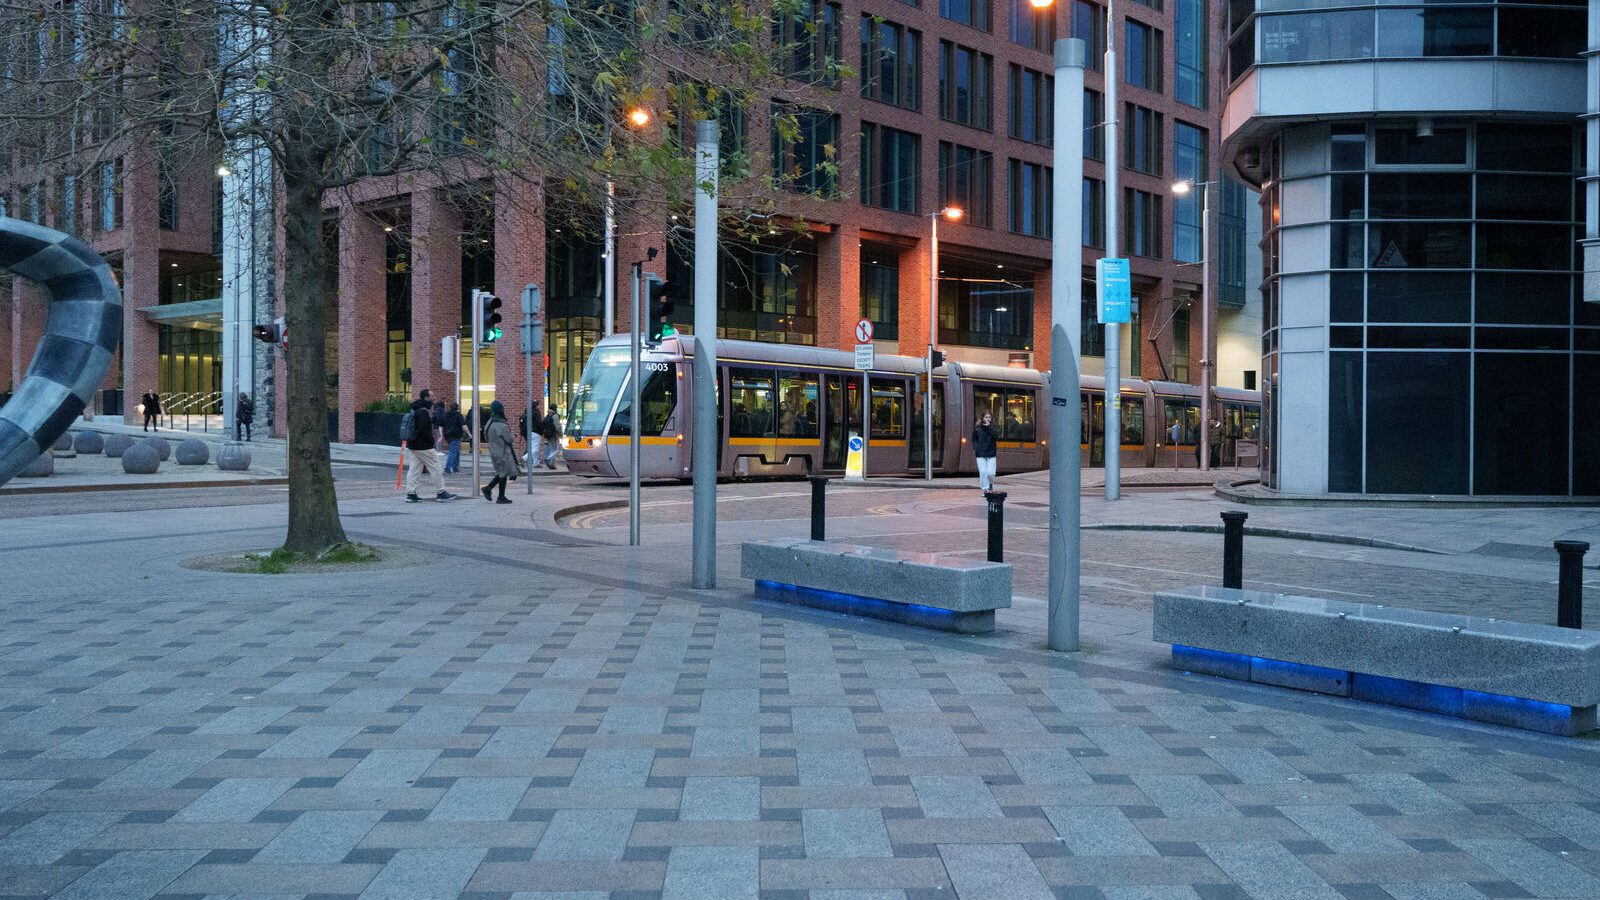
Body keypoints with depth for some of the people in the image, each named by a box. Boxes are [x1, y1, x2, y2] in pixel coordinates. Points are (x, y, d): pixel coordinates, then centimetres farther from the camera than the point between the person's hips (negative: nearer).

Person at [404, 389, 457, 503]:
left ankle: (410, 493, 6)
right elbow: (423, 430, -23)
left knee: (413, 469, 8)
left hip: (412, 446, 10)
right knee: (436, 468, -1)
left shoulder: (415, 411, 16)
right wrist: (431, 441, -13)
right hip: (423, 446, -10)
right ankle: (440, 493, 4)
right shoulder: (423, 412, -17)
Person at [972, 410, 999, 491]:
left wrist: (989, 426, -18)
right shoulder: (977, 428, 2)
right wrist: (976, 448, -5)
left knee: (990, 472, -5)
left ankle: (991, 484, 26)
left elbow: (997, 436, -17)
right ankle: (985, 489, 3)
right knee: (983, 472, -7)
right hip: (980, 454, 0)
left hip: (991, 454, 0)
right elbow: (974, 439, 11)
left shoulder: (992, 427, 2)